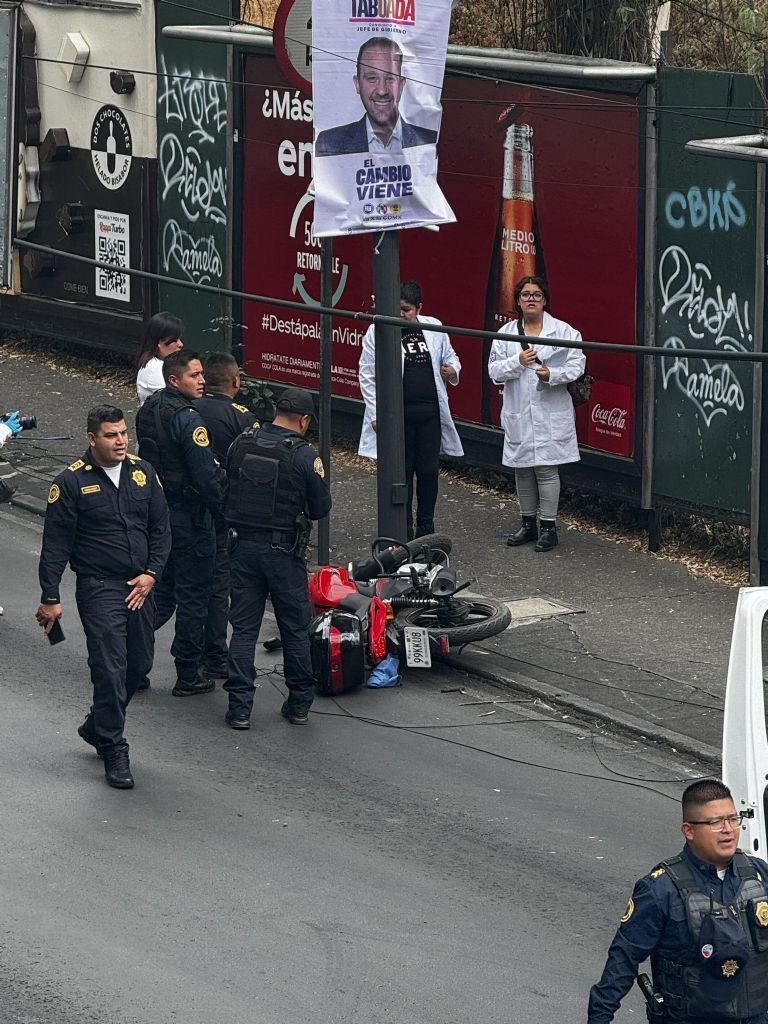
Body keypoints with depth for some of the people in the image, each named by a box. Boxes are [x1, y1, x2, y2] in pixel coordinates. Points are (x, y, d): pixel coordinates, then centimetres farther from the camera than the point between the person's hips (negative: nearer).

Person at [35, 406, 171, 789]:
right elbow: (55, 544, -6)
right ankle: (114, 752, -3)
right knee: (110, 668, -10)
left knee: (139, 664, 11)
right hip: (98, 588, -5)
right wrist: (50, 598, -7)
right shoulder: (72, 482, -7)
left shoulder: (143, 473, 7)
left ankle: (97, 727, 33)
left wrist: (151, 574, -2)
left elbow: (161, 528, 11)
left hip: (140, 586, 5)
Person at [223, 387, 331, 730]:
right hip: (284, 552, -3)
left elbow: (225, 492, 8)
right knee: (295, 630, 11)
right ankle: (299, 703, 17)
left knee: (244, 627, 7)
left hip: (243, 546, 3)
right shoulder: (304, 456, -12)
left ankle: (239, 707, 2)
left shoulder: (241, 444, -1)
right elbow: (321, 508, -5)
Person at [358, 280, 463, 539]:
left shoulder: (433, 328, 5)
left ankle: (426, 527, 20)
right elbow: (367, 376, -1)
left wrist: (452, 370, -4)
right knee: (401, 473, 4)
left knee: (429, 471, 6)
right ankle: (403, 530, 14)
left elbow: (449, 355, 21)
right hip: (397, 415, -3)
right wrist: (375, 415, -6)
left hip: (430, 411, 3)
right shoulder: (378, 332, -3)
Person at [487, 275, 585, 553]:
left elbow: (577, 364, -3)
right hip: (518, 414, 4)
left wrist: (552, 374, -19)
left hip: (551, 413, -4)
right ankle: (528, 524, 23)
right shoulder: (506, 333, 7)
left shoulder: (563, 331, -1)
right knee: (522, 468, 11)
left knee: (546, 468, -5)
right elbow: (494, 371, 3)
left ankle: (549, 526, 3)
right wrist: (518, 362, -14)